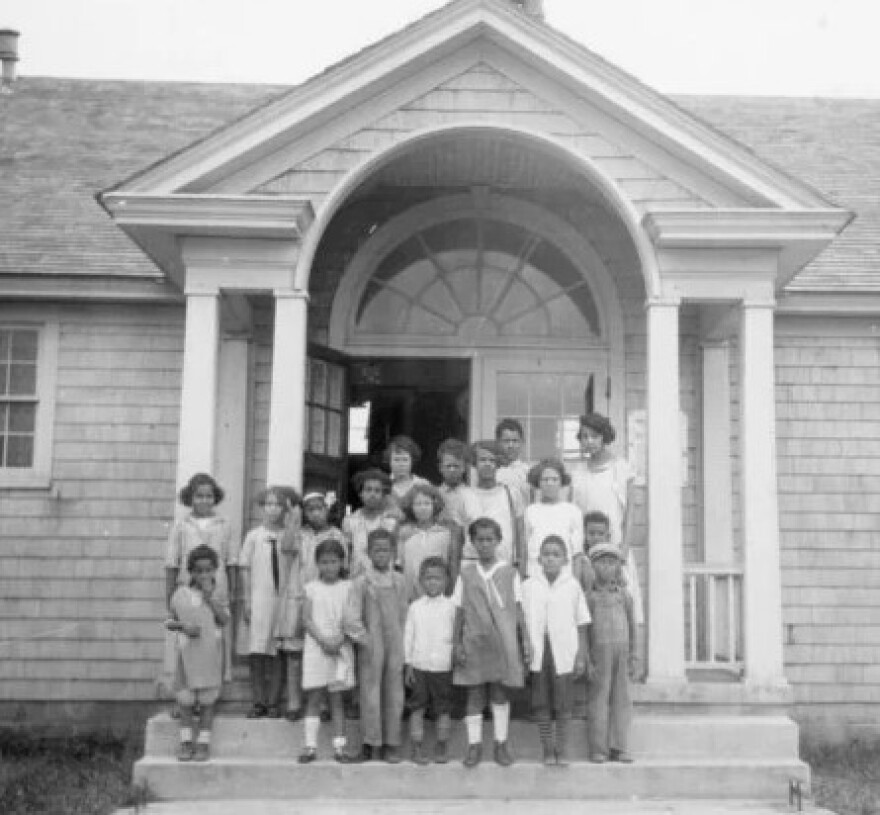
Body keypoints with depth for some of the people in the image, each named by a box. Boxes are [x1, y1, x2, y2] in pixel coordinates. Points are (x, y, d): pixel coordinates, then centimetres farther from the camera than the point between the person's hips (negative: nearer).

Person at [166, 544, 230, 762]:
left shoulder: (218, 595, 1)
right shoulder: (180, 594, 2)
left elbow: (224, 620, -12)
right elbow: (170, 622, 7)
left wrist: (210, 597, -16)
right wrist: (183, 626, -12)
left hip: (210, 654, -1)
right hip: (186, 653, 1)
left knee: (207, 699, 5)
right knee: (186, 699, 7)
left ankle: (203, 742, 13)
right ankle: (186, 742, 18)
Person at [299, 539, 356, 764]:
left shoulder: (347, 587, 3)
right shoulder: (311, 587, 3)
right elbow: (306, 619, -2)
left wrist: (338, 641, -15)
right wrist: (323, 641, -14)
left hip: (340, 648, 0)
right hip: (316, 647, 0)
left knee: (337, 699, 4)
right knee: (313, 698, 2)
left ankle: (339, 746, 7)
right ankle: (310, 746, 6)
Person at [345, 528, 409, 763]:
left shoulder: (399, 580, 5)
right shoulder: (361, 581, -6)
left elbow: (403, 614, 11)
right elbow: (352, 618, -8)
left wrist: (400, 641, 6)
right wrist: (365, 639, -9)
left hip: (395, 646, 3)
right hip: (371, 647, -3)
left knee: (394, 694, 6)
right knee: (370, 693, 1)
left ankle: (391, 744, 15)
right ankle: (370, 743, 11)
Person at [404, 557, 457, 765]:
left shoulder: (450, 607, 1)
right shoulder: (415, 607, 3)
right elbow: (408, 636, 5)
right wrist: (408, 664, 2)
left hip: (443, 667, 0)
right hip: (419, 666, 1)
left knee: (444, 709, 6)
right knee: (417, 708, 4)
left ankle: (442, 747, 18)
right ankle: (417, 747, 13)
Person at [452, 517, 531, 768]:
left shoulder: (509, 572, 2)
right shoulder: (466, 573, 3)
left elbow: (518, 609, 3)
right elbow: (459, 611, 4)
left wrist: (525, 641, 0)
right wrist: (456, 643, 0)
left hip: (503, 642, 0)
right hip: (474, 642, 0)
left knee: (501, 693, 6)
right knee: (474, 694, 5)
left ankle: (501, 743, 18)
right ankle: (474, 745, 15)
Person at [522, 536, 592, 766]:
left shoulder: (572, 586, 1)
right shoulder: (528, 586, 2)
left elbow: (581, 624, 4)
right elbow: (521, 622, 6)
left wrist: (582, 656, 1)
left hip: (564, 654, -1)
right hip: (537, 653, 1)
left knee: (563, 704, 6)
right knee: (541, 704, 5)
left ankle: (562, 748, 18)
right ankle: (547, 748, 18)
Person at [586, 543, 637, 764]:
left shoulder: (624, 596, 9)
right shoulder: (589, 596, 0)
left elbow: (632, 628, 14)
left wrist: (632, 659, 11)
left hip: (621, 651, 3)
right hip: (600, 652, -3)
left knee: (622, 700, 4)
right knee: (599, 699, -2)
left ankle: (618, 748, 10)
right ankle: (598, 749, 3)